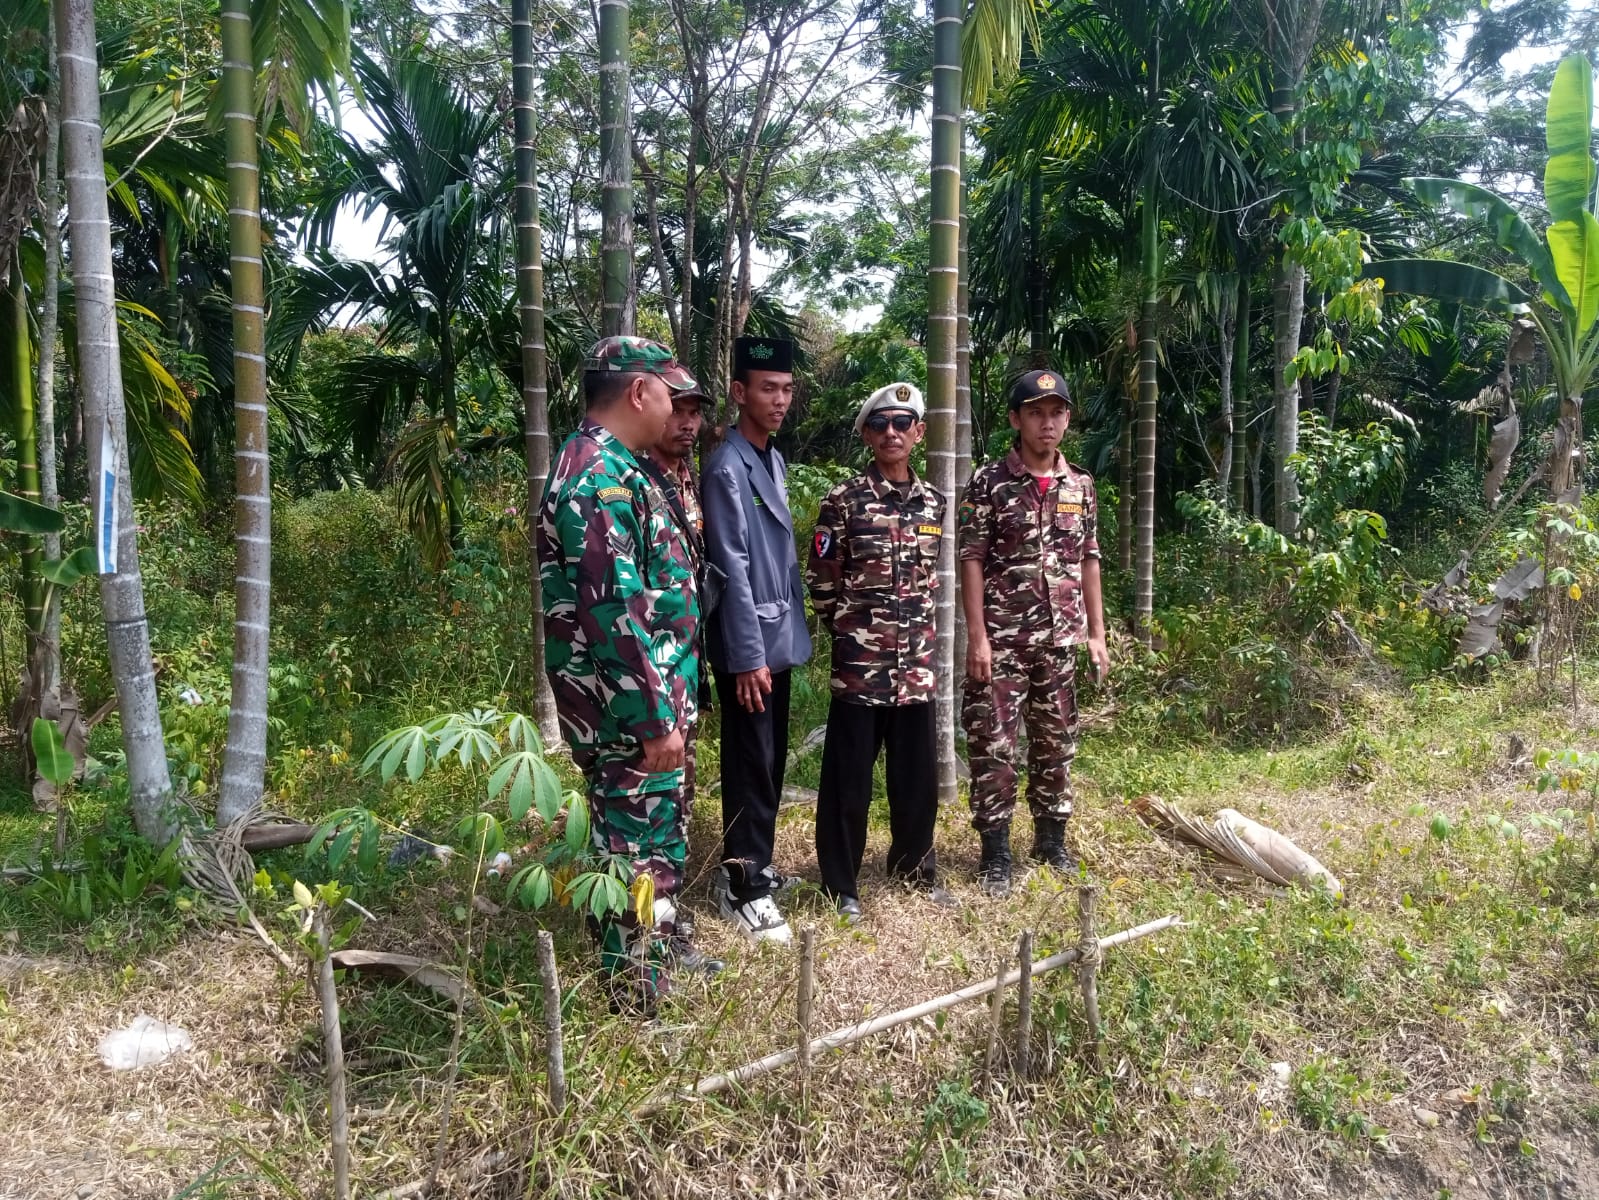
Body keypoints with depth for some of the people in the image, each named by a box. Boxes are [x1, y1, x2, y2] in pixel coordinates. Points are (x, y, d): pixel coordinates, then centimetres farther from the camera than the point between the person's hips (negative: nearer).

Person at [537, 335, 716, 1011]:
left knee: (659, 834, 22)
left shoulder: (614, 467, 12)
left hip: (653, 699, 10)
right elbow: (615, 613, -27)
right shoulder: (599, 476, -22)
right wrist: (656, 718, -23)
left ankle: (659, 951, 39)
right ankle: (638, 997, 19)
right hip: (630, 712, -10)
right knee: (637, 847, 4)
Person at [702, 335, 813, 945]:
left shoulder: (773, 459, 12)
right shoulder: (727, 467, -15)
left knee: (772, 762, 16)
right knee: (750, 766, -1)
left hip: (780, 638, 9)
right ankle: (744, 889, 11)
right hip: (749, 645, -8)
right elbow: (731, 569, -18)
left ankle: (756, 866, 30)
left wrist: (791, 630, 13)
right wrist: (748, 655, -19)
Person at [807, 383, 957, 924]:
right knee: (849, 779, 4)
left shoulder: (933, 503, 8)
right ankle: (841, 885, 18)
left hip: (917, 663, 5)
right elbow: (822, 582, -4)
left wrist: (919, 633, 16)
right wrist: (850, 631, 2)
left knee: (918, 774, 15)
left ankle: (914, 866, 35)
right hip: (859, 662, -5)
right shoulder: (844, 500, -7)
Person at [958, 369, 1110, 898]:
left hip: (1060, 640, 4)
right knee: (993, 746, -1)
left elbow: (1088, 562, 13)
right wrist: (977, 636, -13)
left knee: (1056, 744, 13)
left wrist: (1097, 632, 10)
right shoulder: (989, 483, -5)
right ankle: (995, 855, 11)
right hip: (1002, 639, -4)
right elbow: (972, 561, -8)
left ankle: (1052, 841, 29)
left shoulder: (1080, 485, 8)